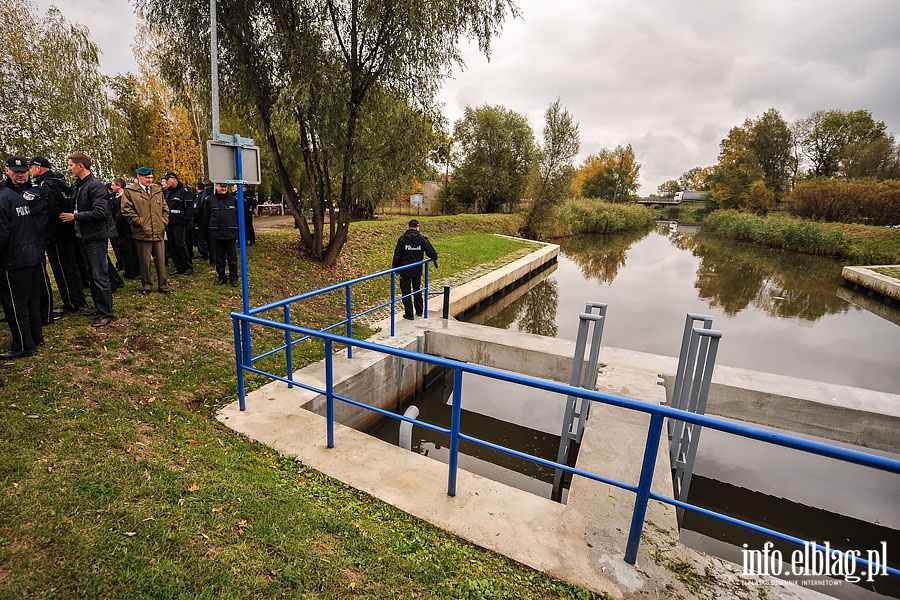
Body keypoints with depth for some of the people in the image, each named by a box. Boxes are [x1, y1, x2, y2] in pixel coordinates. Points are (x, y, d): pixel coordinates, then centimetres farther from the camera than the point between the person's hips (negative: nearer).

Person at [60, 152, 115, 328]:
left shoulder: (95, 186, -14)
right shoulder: (78, 186, 13)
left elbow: (101, 212, -24)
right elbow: (79, 208, 21)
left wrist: (74, 217, -16)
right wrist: (69, 215, 4)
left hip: (96, 238, -10)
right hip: (84, 237, 10)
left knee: (100, 277, -6)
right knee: (92, 275, 15)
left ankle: (107, 314, 1)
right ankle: (99, 308, 25)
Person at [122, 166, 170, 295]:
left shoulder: (158, 190, 14)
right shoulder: (129, 191, 0)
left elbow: (165, 208, 20)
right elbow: (126, 210, -4)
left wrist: (164, 222, 8)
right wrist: (140, 222, -9)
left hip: (159, 232, 4)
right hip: (142, 232, -4)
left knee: (161, 260, 7)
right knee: (144, 261, 4)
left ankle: (163, 285, 16)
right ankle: (146, 285, 17)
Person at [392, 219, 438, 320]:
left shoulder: (402, 239, -7)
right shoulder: (422, 239, -4)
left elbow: (397, 255, -5)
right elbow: (431, 252, 0)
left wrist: (395, 268, 5)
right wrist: (435, 258, 22)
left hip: (405, 271, -2)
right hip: (417, 270, 3)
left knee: (406, 292, 5)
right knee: (417, 290, 19)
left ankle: (409, 314, 6)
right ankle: (419, 311, 29)